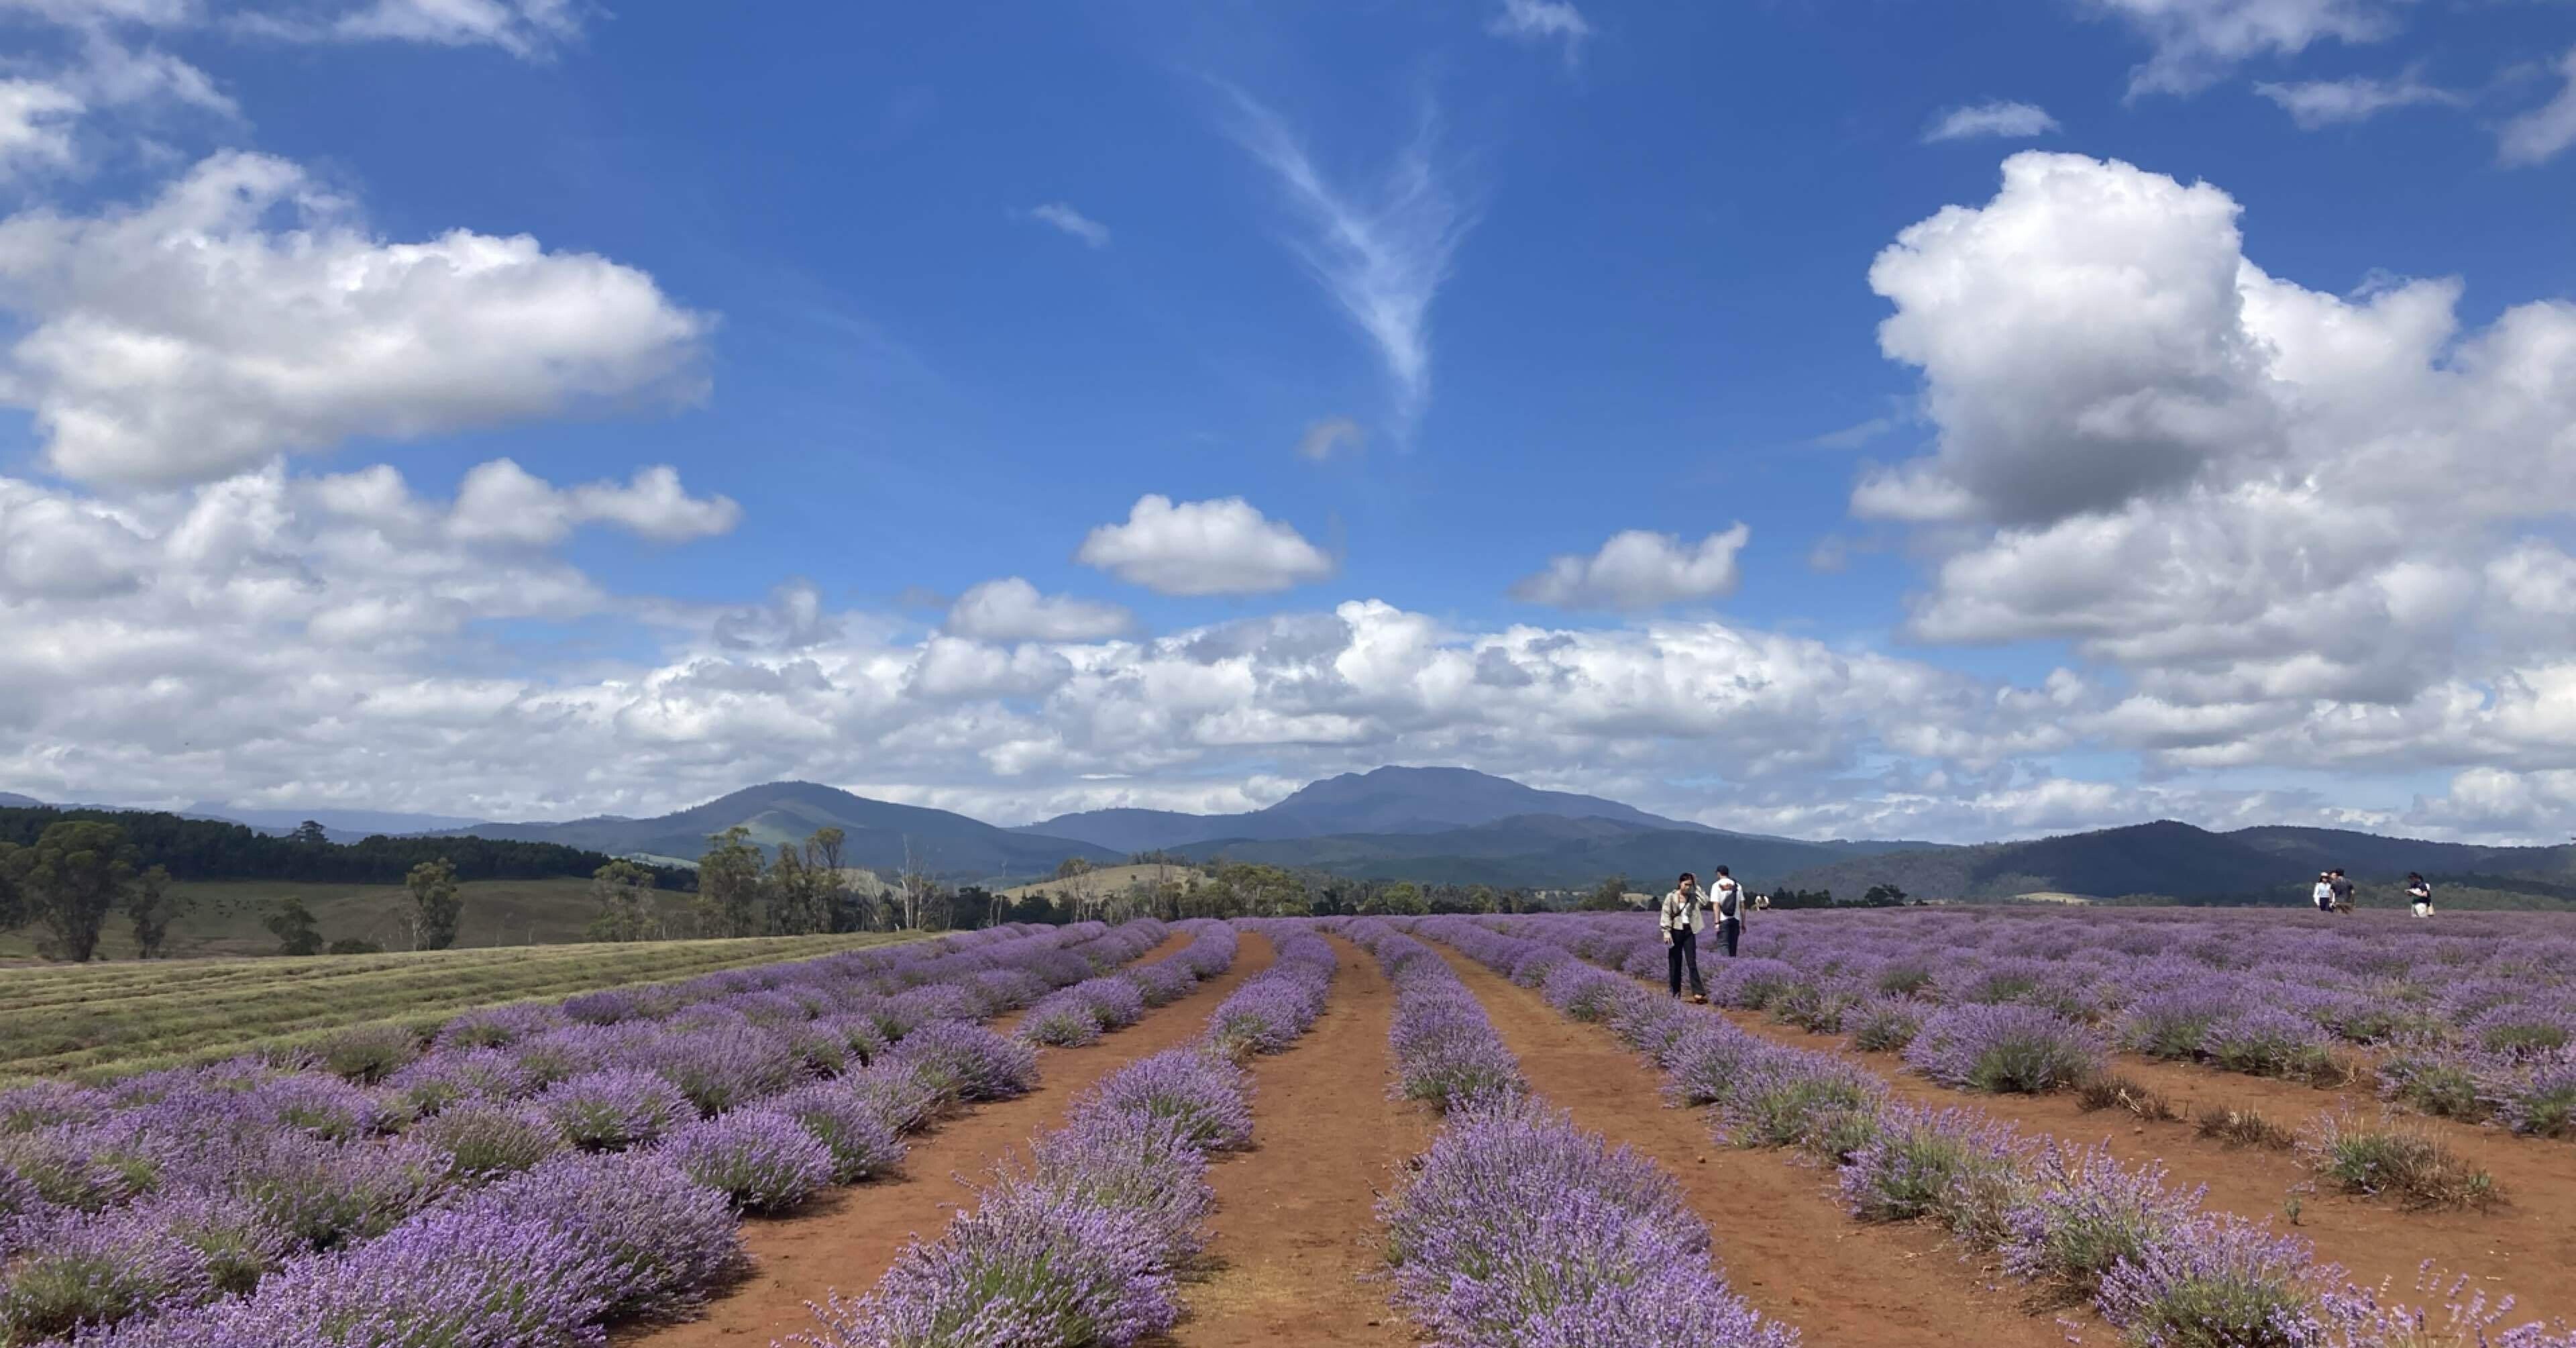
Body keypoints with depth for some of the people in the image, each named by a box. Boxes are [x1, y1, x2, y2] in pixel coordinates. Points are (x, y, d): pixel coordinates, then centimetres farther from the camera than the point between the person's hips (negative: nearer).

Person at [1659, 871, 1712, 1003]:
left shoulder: (1693, 897, 5)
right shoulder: (1671, 897, -2)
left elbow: (1706, 902, -11)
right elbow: (1666, 915, -5)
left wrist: (1697, 889, -6)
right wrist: (1666, 932, -13)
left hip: (1689, 931, 1)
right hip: (1676, 931, -1)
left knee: (1692, 962, -6)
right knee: (1675, 963, 5)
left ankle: (1698, 992, -13)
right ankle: (1675, 992, 14)